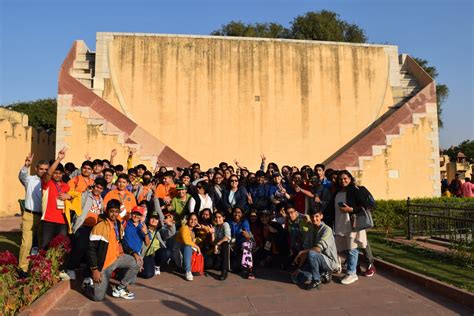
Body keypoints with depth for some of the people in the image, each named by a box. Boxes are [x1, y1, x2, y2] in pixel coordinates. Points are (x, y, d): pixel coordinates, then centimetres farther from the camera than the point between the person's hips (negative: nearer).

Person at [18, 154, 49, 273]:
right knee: (27, 243, -5)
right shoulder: (30, 179, 0)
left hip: (43, 216, 3)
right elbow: (22, 176, -23)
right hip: (29, 215, -3)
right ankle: (22, 269, 7)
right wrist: (26, 165, -42)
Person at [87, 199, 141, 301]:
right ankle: (89, 285, 28)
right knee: (98, 297, -8)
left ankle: (119, 288, 3)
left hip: (117, 258, 6)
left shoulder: (118, 225, 6)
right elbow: (92, 249, -16)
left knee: (137, 262, -16)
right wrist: (94, 269, -18)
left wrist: (133, 253, 1)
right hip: (103, 262, -6)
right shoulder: (100, 226, -17)